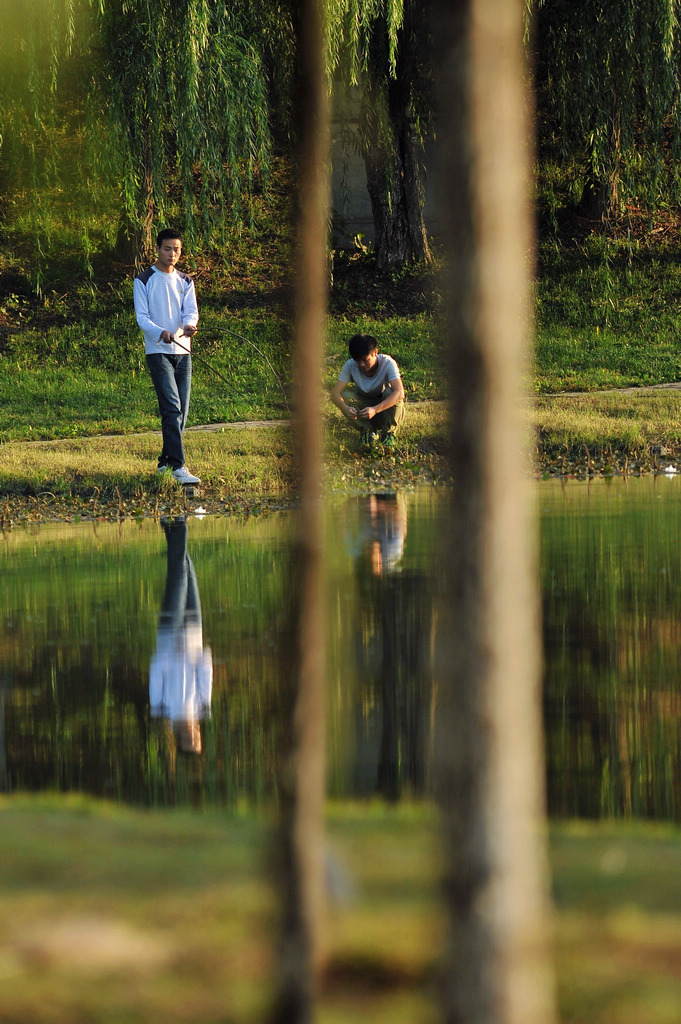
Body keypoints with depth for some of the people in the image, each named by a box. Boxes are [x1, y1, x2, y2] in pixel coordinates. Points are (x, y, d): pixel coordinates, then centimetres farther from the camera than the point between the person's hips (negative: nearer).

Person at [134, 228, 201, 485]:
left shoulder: (185, 282, 13)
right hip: (158, 352, -5)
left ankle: (166, 460, 24)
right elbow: (142, 317, -8)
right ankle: (178, 466, -24)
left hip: (183, 351, 5)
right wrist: (161, 333, -27)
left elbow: (191, 311, 3)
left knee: (181, 411, 8)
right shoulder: (144, 281, -1)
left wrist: (189, 325, -22)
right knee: (172, 408, -17)